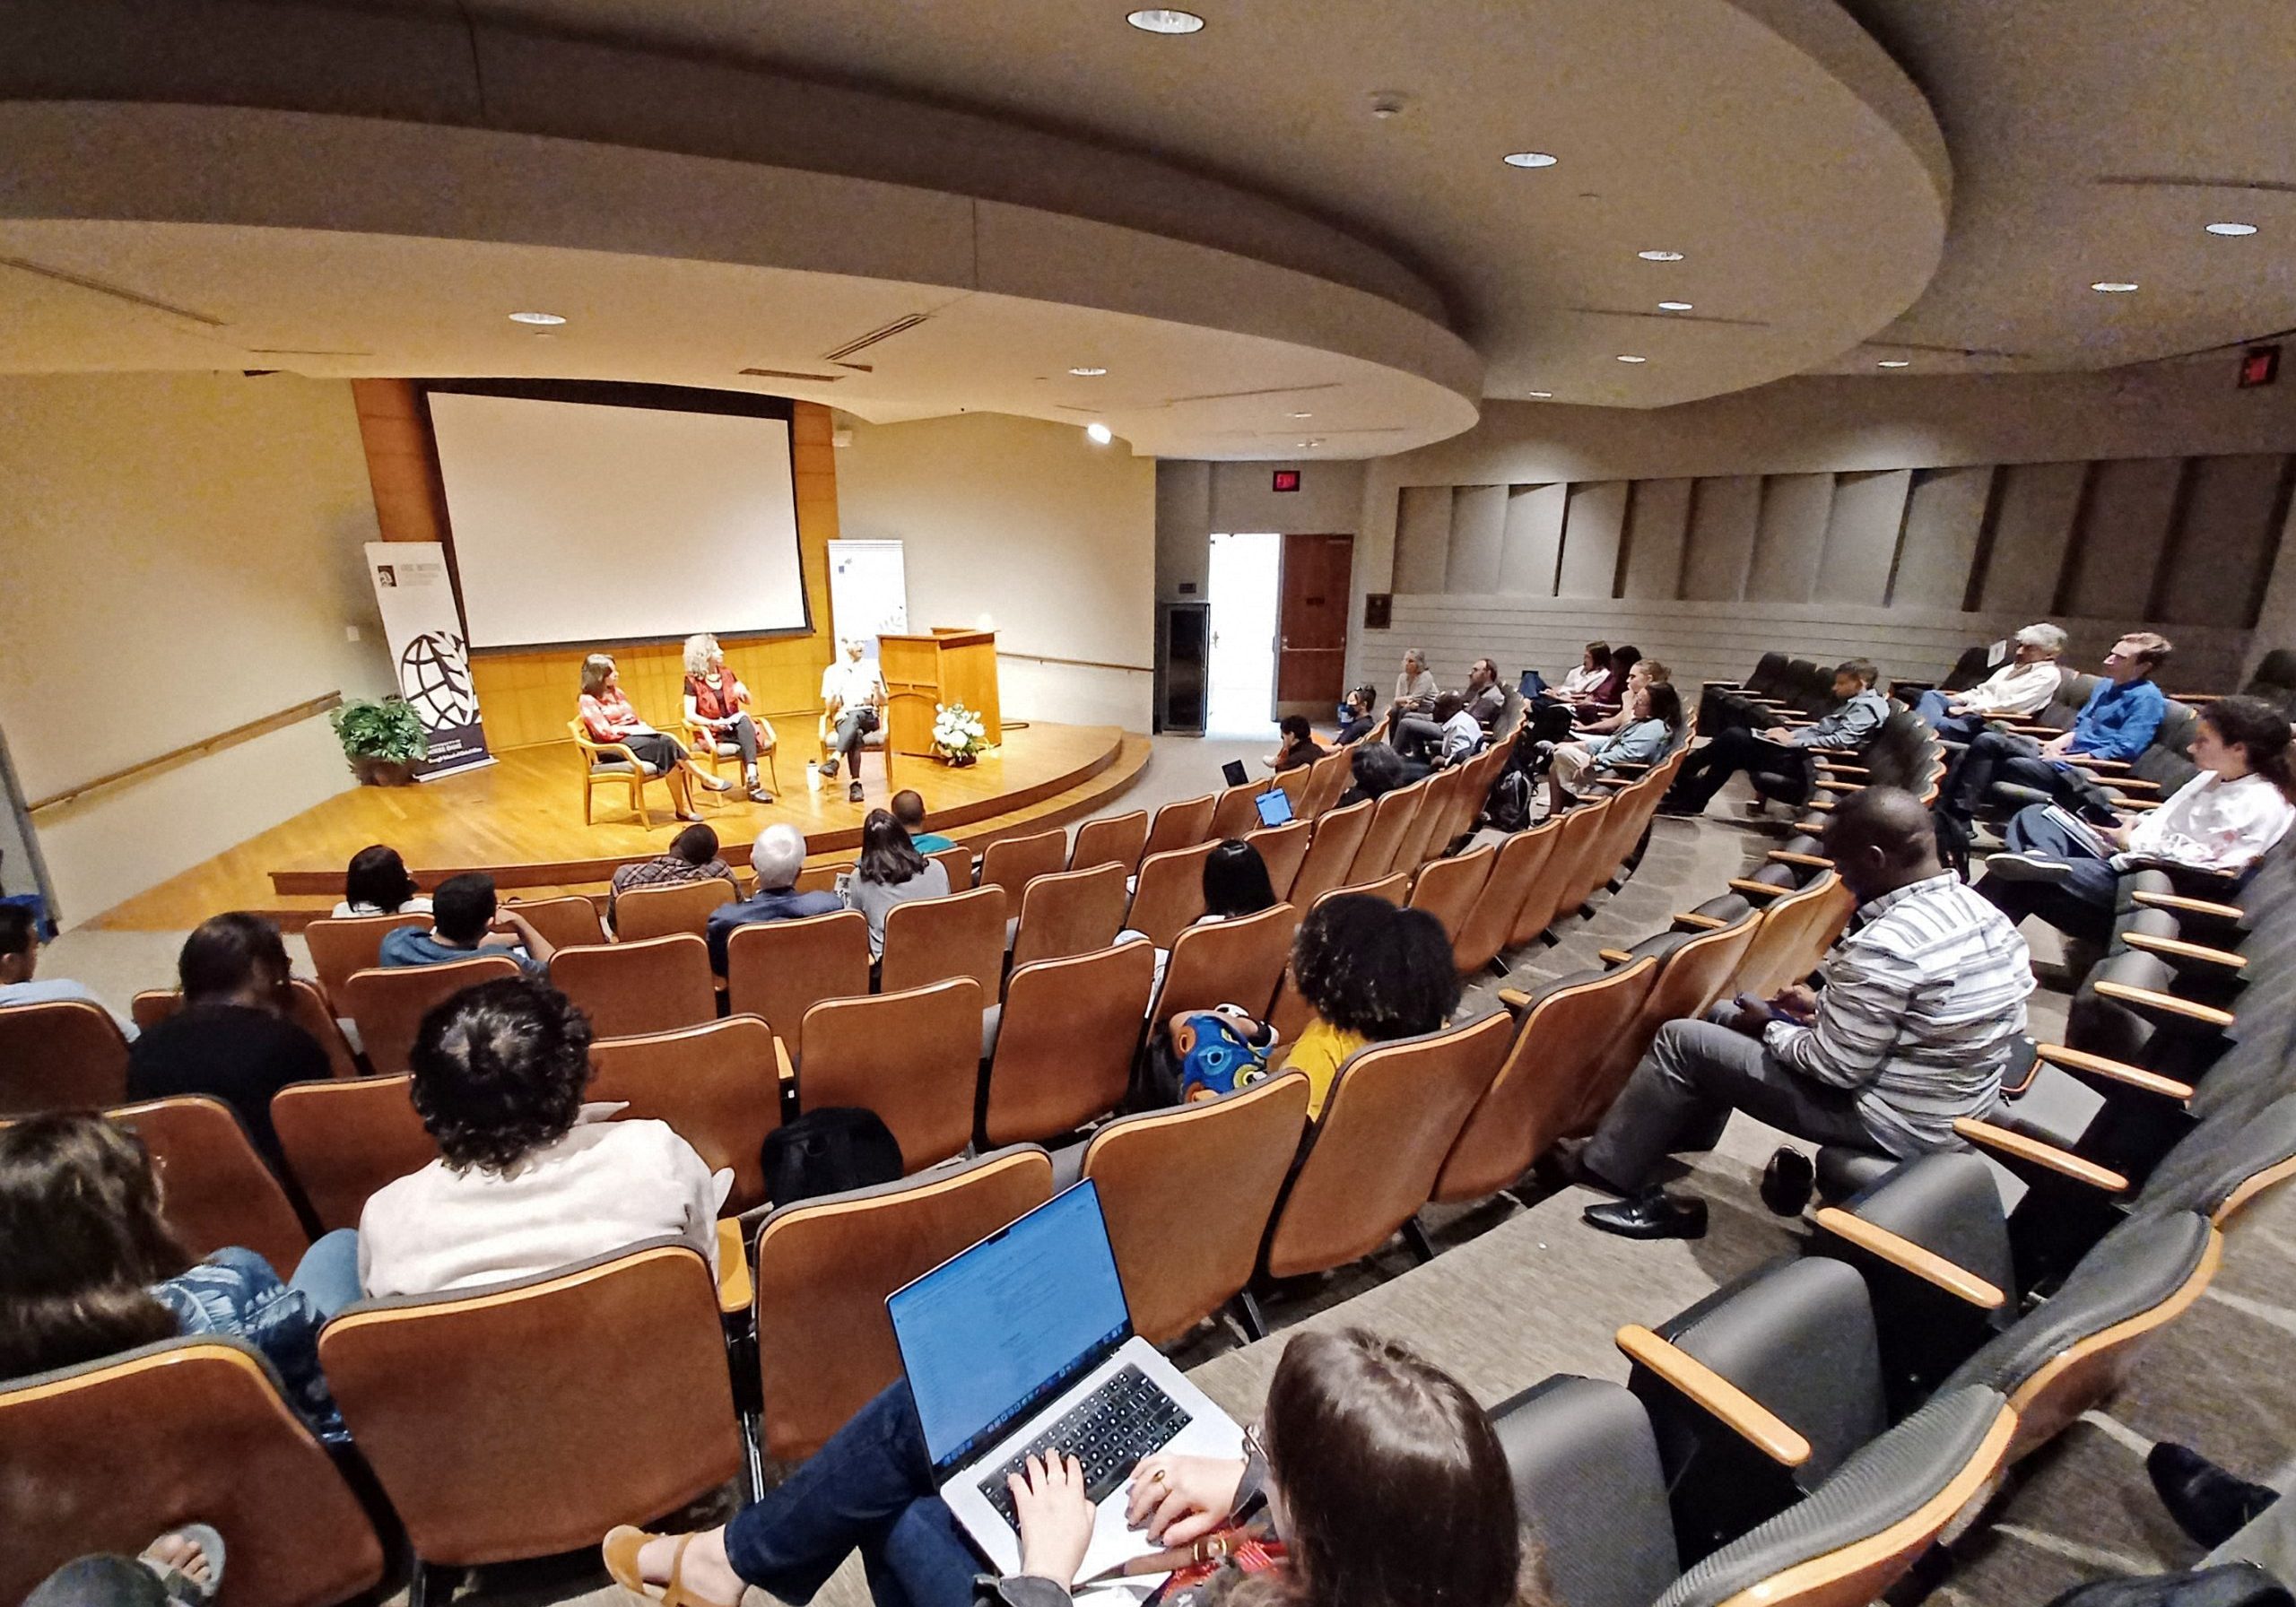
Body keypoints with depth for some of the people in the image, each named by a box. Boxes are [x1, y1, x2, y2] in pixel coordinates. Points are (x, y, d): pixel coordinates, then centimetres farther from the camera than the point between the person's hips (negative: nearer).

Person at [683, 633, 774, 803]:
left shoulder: (726, 672, 8)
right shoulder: (692, 680, -7)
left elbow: (748, 701, 11)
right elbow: (690, 715, -14)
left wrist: (742, 691, -12)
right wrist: (714, 723, -28)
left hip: (734, 724, 4)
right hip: (712, 731, -4)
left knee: (743, 717, -32)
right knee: (746, 738, -32)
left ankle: (752, 779, -46)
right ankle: (752, 783, -39)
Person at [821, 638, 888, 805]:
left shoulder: (871, 668, 16)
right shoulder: (832, 671, 13)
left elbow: (883, 702, 12)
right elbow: (829, 708, 8)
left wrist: (878, 690, -10)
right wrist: (834, 696, -15)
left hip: (868, 717, 0)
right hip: (843, 718, 0)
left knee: (855, 716, -38)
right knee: (856, 734, -37)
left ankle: (834, 760, -52)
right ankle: (856, 783, -43)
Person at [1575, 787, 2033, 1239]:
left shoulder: (1883, 947, -31)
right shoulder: (1980, 910, -1)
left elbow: (1836, 1068, -23)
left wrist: (1771, 1027, -5)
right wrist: (1825, 1005, 9)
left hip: (1894, 1123, -9)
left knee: (1682, 1042, -2)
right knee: (1725, 1018, 18)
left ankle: (1605, 1172, 13)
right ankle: (1669, 1136, 30)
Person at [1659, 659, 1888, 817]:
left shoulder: (1867, 707, -9)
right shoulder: (1856, 703, 20)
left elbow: (1841, 741, -20)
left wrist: (1793, 741, -16)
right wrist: (1791, 733, 6)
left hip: (1805, 760, -10)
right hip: (1804, 751, 10)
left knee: (1733, 740, -17)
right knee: (1734, 737, -3)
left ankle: (1676, 778, -9)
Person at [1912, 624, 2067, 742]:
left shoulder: (2047, 675, 1)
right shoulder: (2011, 668, 27)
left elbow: (2014, 705, -13)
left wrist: (1970, 709, -17)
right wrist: (1955, 699, 5)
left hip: (1991, 724, -8)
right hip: (1969, 713, 8)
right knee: (1932, 695, -17)